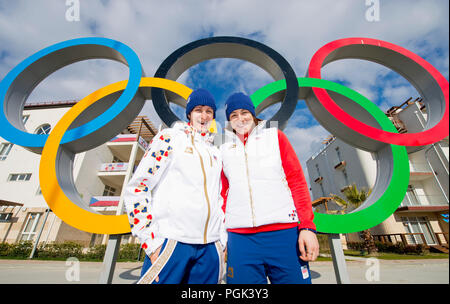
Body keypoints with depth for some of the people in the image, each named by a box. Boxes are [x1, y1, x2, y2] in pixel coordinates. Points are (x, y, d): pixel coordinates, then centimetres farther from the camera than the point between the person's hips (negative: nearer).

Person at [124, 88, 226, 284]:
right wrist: (150, 242, -10)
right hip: (171, 242, -4)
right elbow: (136, 189, -6)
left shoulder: (215, 151, 14)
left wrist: (221, 240, 13)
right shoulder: (170, 138, -1)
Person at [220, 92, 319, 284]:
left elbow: (297, 181, 2)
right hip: (240, 237, 2)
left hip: (284, 232, -1)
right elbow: (223, 194, 14)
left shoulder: (275, 136, 6)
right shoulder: (225, 149, 11)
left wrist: (307, 226, -6)